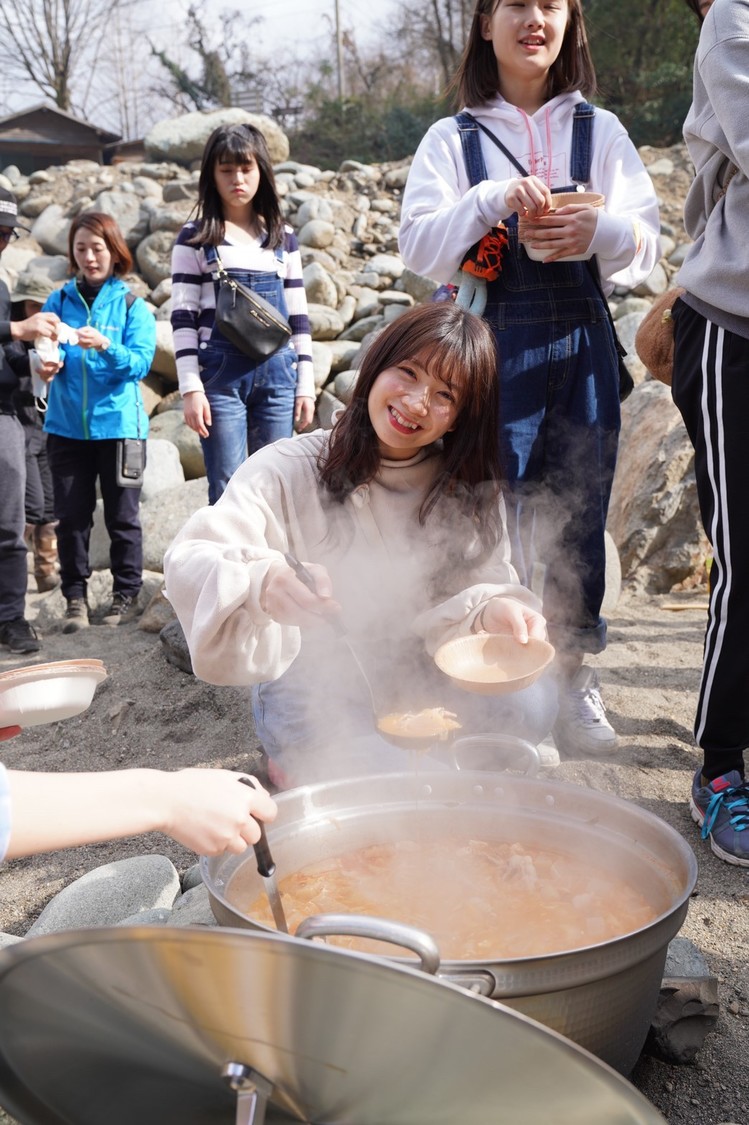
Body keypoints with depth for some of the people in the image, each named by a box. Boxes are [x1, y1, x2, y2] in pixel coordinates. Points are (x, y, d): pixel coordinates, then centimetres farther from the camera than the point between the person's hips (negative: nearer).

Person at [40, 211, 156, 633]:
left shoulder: (131, 305, 0)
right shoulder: (59, 301, 6)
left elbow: (141, 363, -10)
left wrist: (105, 346, -28)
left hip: (118, 424, -2)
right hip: (67, 425, 2)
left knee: (122, 514, 6)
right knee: (72, 515, 5)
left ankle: (127, 594, 18)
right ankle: (76, 596, 15)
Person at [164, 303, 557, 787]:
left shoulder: (470, 492, 0)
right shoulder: (288, 470, -13)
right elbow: (188, 560, -23)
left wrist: (490, 611, -31)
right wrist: (260, 583, -46)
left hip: (414, 684, 4)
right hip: (312, 689, -3)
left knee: (531, 702, -22)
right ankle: (300, 766, 6)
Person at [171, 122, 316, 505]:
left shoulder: (284, 238, 13)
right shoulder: (195, 238, 4)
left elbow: (298, 317, 13)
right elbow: (183, 317, -1)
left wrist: (305, 384, 7)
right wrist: (191, 388, -9)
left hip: (277, 374, 3)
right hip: (221, 373, -3)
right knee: (228, 492, -3)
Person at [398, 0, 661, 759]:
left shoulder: (599, 131, 10)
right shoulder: (453, 139, 6)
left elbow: (646, 246, 5)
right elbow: (419, 247, -3)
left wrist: (599, 228, -17)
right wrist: (492, 200, -17)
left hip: (580, 348, 2)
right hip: (489, 347, -1)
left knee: (577, 515, 3)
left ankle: (571, 677, 16)